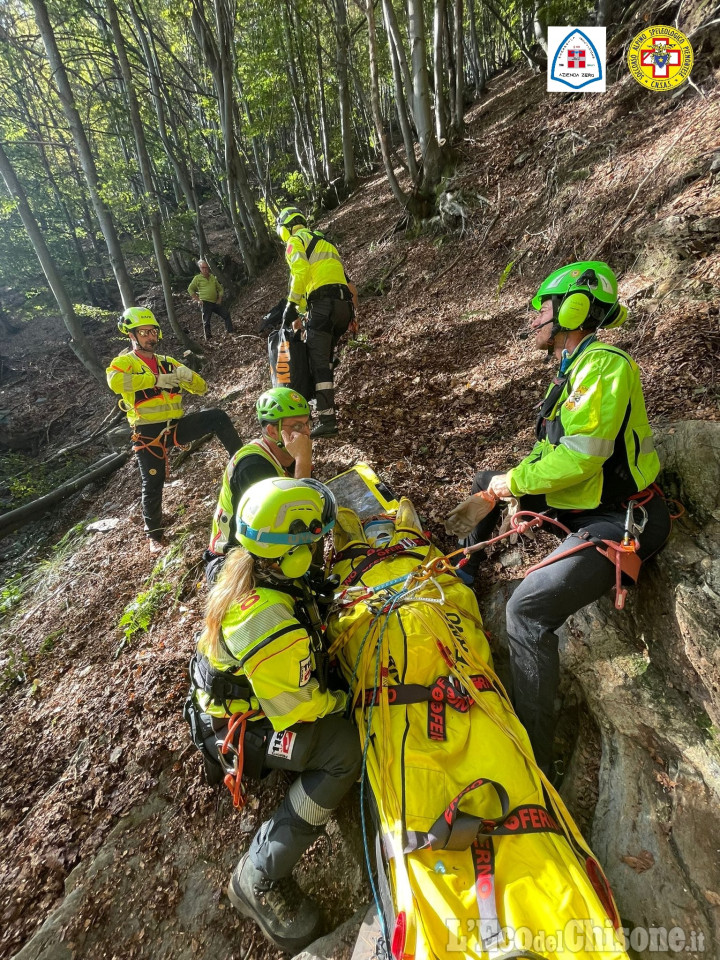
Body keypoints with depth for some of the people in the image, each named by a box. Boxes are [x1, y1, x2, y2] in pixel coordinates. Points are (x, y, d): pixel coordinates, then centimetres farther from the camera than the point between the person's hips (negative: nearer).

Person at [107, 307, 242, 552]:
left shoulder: (168, 362, 14)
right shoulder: (123, 362, -1)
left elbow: (201, 388, 10)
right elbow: (115, 382, -26)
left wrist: (188, 375, -12)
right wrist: (157, 379, -27)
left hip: (176, 427, 3)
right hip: (148, 433, -3)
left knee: (217, 417, -17)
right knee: (153, 484, 2)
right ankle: (154, 535, 23)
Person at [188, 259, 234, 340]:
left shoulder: (213, 277, 13)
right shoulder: (197, 278, 1)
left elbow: (220, 288, 20)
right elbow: (190, 289, 2)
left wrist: (220, 299, 8)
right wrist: (197, 299, -5)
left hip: (215, 302, 5)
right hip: (205, 303, -5)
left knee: (226, 314, 2)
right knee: (206, 321, -3)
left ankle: (229, 331, 12)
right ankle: (208, 337, 5)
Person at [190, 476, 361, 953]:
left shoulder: (243, 564, -15)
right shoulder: (272, 628, -40)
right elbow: (297, 709, -26)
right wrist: (342, 700, -9)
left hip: (234, 686, 8)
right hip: (244, 727, -8)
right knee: (345, 748, -21)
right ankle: (261, 879, -5)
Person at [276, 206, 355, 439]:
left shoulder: (295, 240, 7)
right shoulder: (323, 241, 34)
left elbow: (300, 273, -13)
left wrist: (291, 306, -10)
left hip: (324, 303, -9)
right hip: (344, 304, 9)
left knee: (319, 363, -11)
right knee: (326, 358, 20)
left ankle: (327, 419, -18)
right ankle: (326, 402, 28)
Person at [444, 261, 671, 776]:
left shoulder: (604, 363, -18)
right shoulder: (575, 369, 14)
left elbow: (578, 458, -29)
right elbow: (548, 453, 16)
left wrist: (510, 482, -14)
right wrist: (492, 496, 6)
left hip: (620, 521, -10)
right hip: (578, 504, 10)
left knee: (529, 606, -29)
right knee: (486, 479, 19)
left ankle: (535, 753, -16)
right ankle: (464, 576, 30)